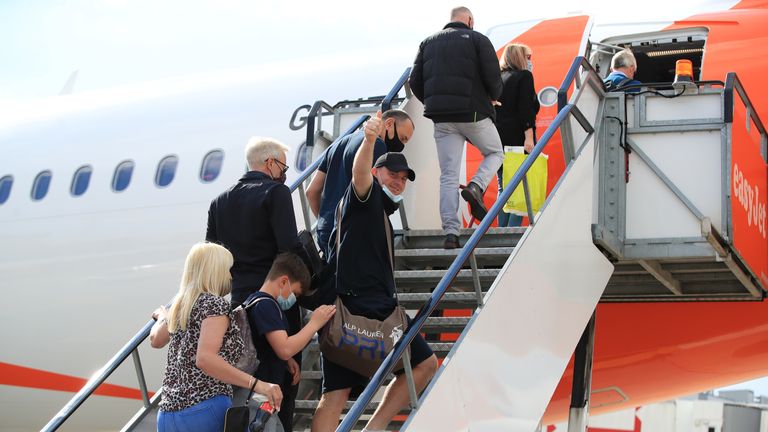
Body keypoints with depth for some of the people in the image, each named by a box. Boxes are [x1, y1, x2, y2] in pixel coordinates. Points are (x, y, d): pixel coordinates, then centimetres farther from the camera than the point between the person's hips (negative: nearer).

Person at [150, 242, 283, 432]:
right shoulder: (215, 304, -6)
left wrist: (163, 317, 53)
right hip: (204, 411, -8)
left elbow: (156, 340, 33)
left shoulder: (180, 306, 15)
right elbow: (205, 359, -21)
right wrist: (257, 384, -25)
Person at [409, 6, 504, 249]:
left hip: (442, 119, 3)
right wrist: (494, 97, 14)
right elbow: (493, 78, -7)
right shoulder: (477, 40, 3)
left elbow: (415, 83, 9)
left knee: (448, 176, 3)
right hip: (473, 112, -3)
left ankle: (450, 233, -7)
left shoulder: (428, 43, 15)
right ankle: (476, 187, -7)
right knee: (495, 153, 21)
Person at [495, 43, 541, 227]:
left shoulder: (498, 78, 18)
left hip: (498, 139, 7)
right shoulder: (524, 76, 0)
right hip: (517, 138, -7)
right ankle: (512, 229, -19)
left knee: (504, 188, 9)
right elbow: (526, 108, -12)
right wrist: (529, 136, -18)